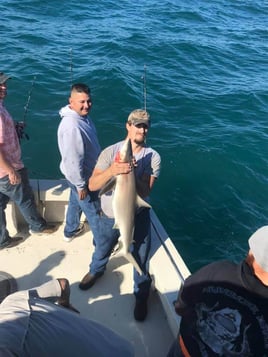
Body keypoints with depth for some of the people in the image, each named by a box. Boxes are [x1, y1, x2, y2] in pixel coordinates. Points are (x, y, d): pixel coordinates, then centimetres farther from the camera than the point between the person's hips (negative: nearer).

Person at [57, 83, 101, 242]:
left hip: (81, 174, 9)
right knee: (94, 212, 10)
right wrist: (80, 185, -21)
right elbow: (72, 161, -31)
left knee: (75, 203, 29)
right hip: (82, 177, -9)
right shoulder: (72, 127, -35)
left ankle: (71, 231, 53)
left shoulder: (82, 116, -3)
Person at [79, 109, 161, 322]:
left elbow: (145, 191, -19)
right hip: (110, 216, 1)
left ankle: (142, 296, 42)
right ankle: (96, 271, 60)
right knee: (102, 250, 25)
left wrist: (131, 174, -35)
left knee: (140, 259, 14)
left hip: (138, 216, -1)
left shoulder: (153, 157, -12)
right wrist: (112, 170, -37)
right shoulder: (111, 152, -13)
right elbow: (92, 185, -21)